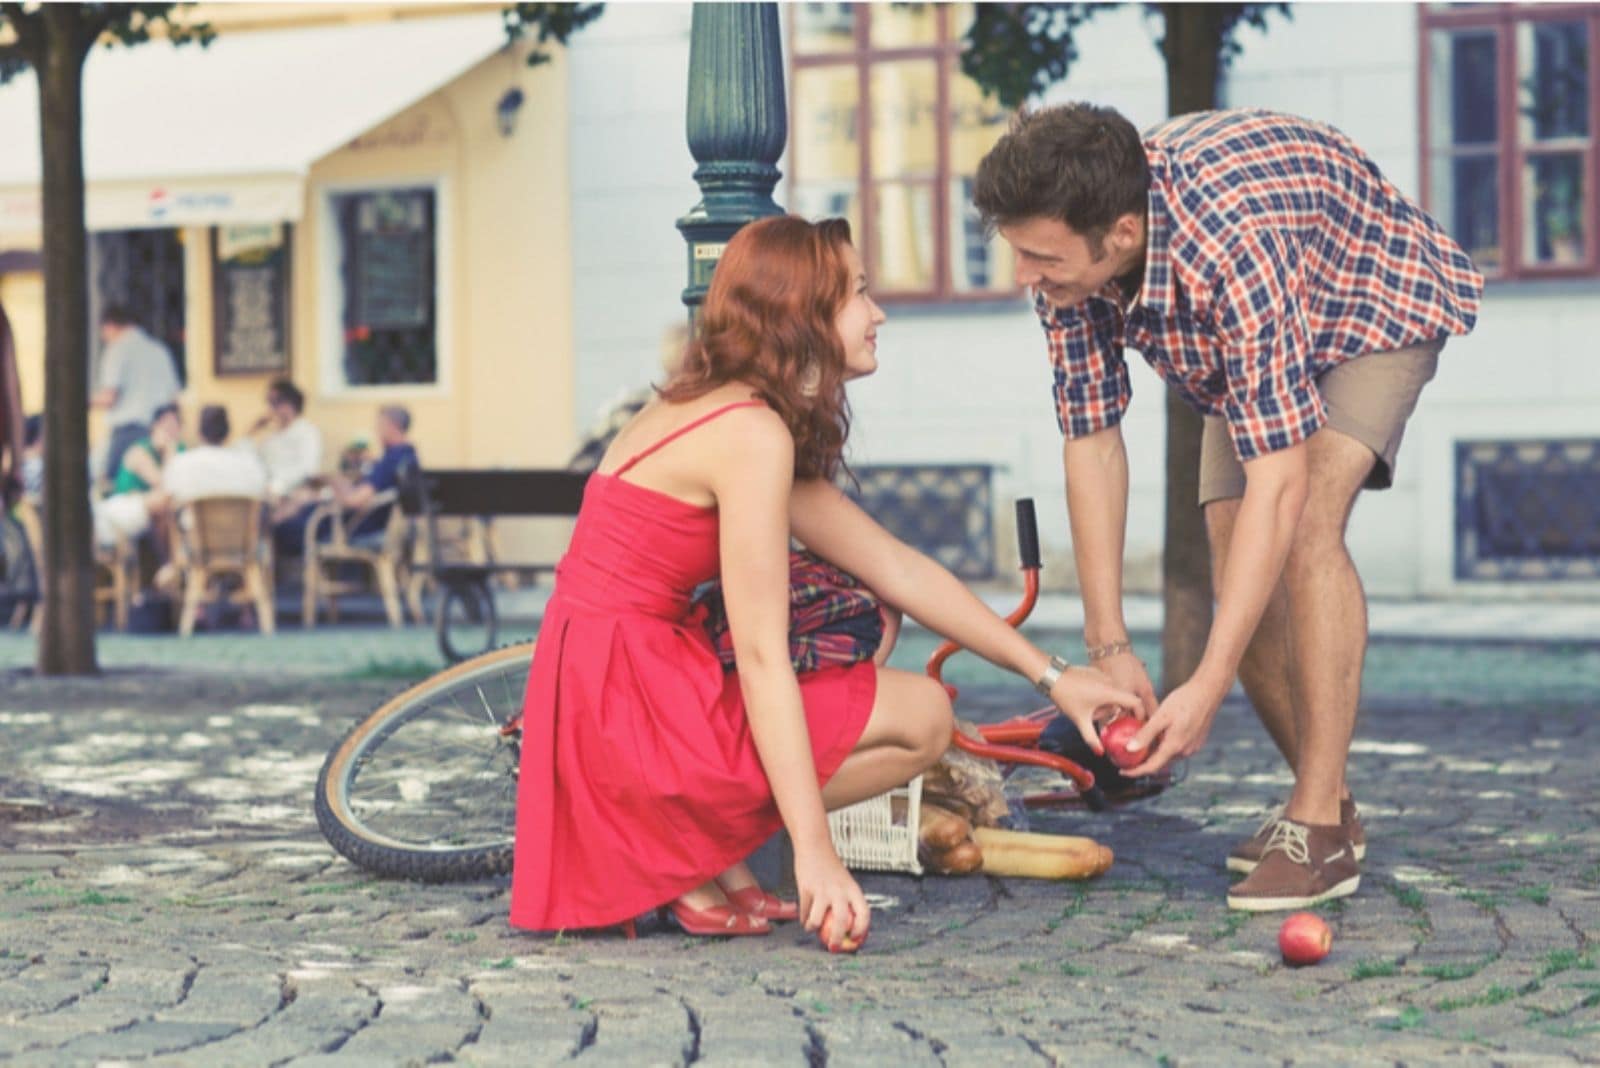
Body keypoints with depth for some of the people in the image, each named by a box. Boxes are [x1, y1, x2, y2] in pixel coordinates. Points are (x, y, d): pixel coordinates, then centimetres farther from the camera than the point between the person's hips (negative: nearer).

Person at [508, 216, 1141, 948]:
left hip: (601, 694, 10)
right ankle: (686, 857, -4)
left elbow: (898, 569, 16)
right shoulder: (752, 434, -15)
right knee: (922, 715, -1)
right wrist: (815, 853, -20)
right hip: (630, 703, -10)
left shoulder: (711, 410, 15)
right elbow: (761, 657, -20)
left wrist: (1049, 675, 15)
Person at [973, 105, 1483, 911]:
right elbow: (1091, 443, -17)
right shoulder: (1068, 252, -26)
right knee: (1240, 573, -3)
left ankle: (1321, 824, -22)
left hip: (1375, 315, -6)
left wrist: (1207, 688, -46)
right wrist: (1109, 647, -21)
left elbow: (1278, 487, -45)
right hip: (1242, 352, 6)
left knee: (1305, 526, -27)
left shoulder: (1237, 246, -45)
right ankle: (1328, 802, 16)